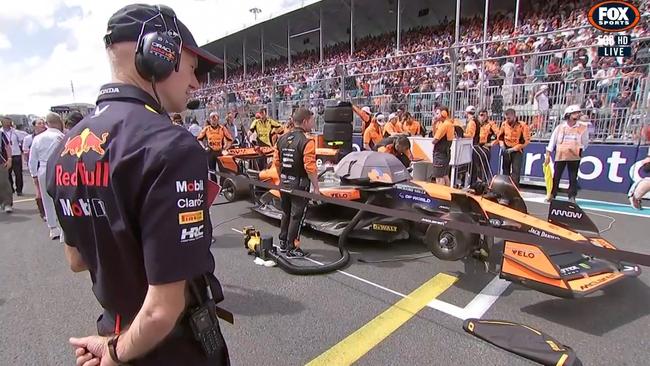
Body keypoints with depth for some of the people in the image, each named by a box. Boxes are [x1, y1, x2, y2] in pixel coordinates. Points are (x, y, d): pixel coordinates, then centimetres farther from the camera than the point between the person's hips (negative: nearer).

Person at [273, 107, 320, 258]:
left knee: (286, 214, 20)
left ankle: (283, 244, 31)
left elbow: (276, 162, 9)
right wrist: (316, 187, -14)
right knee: (296, 216, 4)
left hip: (284, 183, 7)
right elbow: (310, 168, -22)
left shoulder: (282, 139, 5)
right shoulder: (306, 142, -17)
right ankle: (292, 249, 12)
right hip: (299, 185, -7)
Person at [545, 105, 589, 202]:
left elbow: (585, 142, 14)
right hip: (560, 156, 0)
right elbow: (552, 141, 5)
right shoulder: (560, 127, 4)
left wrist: (580, 149, 0)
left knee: (573, 178, 2)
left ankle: (572, 197, 10)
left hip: (574, 157, 0)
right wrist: (548, 155, 1)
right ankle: (552, 195, 15)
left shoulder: (582, 128, 5)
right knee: (556, 176, 4)